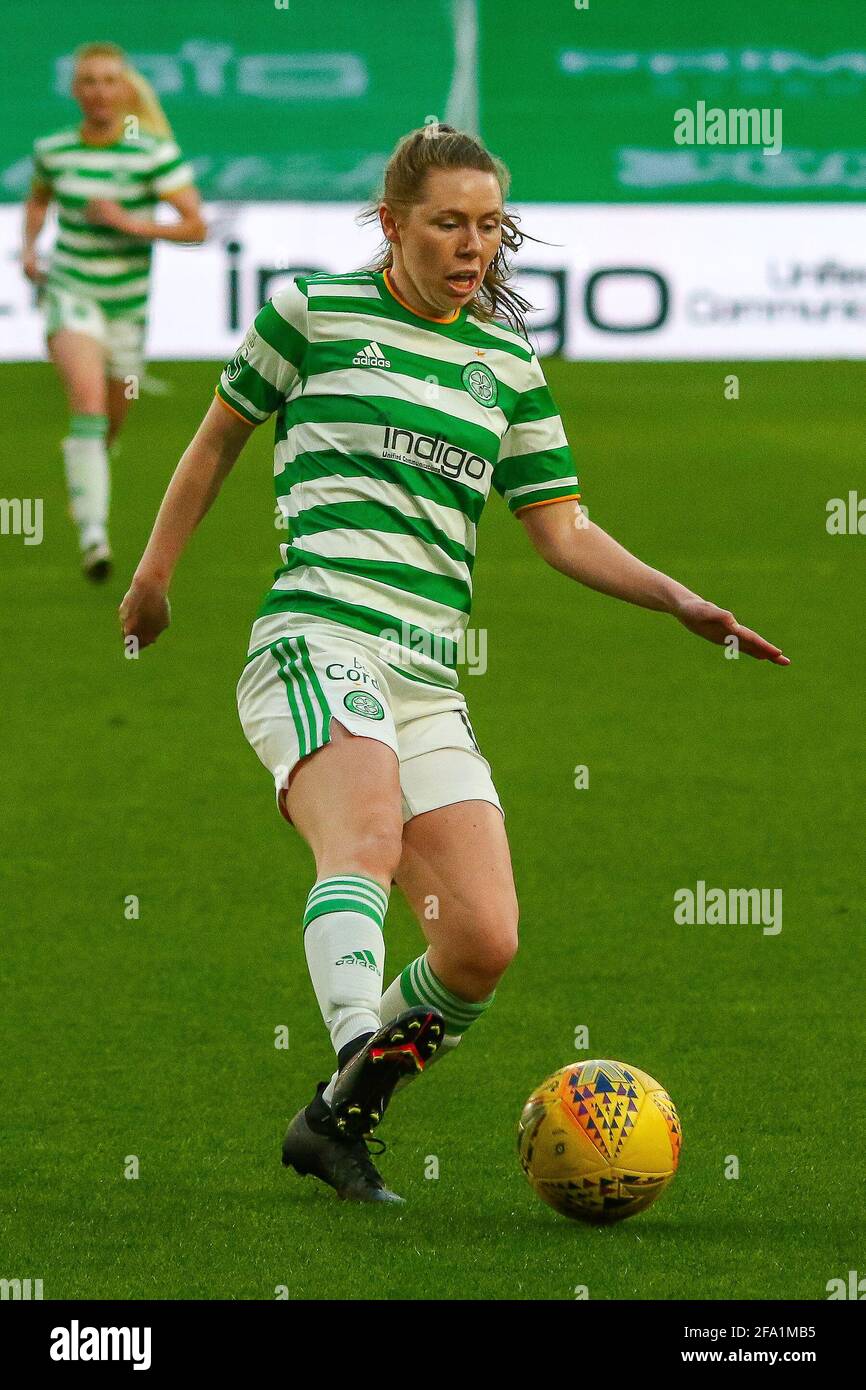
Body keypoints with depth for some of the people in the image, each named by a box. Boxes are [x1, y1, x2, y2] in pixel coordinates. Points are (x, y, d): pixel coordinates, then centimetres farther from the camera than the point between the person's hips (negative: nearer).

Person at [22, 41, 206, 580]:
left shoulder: (153, 151, -10)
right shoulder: (53, 150, -1)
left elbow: (196, 226, -13)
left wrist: (130, 223, -23)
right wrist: (29, 248, 6)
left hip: (127, 302, 1)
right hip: (68, 292, -1)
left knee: (112, 421, 16)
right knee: (88, 399, -25)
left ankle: (89, 465, 54)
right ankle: (93, 535, -31)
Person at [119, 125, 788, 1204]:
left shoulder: (507, 363, 17)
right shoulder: (314, 311, 6)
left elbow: (559, 528, 17)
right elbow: (222, 433, 19)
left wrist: (680, 602, 4)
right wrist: (154, 572, 24)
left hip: (426, 678, 5)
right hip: (315, 636, -5)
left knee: (483, 943, -9)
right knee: (368, 839, -35)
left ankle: (332, 1125, 8)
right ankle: (362, 1063, -53)